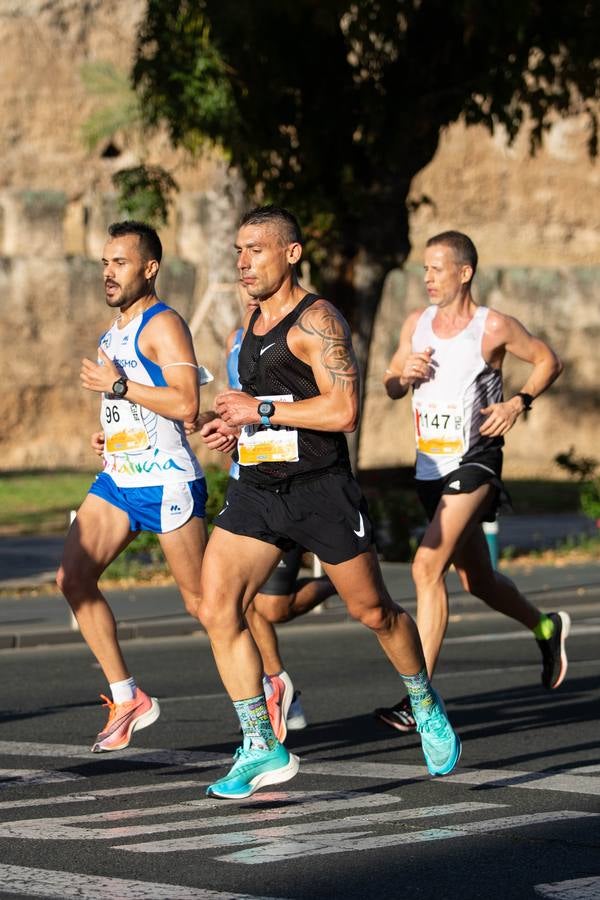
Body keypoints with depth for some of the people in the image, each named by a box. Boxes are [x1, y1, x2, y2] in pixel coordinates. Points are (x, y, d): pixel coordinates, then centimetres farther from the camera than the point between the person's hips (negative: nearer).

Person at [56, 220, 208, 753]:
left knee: (203, 602, -3)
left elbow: (186, 403, -23)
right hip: (118, 478, 9)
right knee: (73, 578, -5)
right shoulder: (115, 330, 17)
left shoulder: (163, 325, -11)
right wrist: (110, 431, 13)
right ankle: (127, 699, 1)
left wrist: (119, 386, -19)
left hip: (168, 483, -9)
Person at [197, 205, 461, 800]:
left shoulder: (316, 321, -11)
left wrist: (261, 411, -18)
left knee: (372, 611, 6)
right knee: (215, 609, -10)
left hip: (320, 489, -7)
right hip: (257, 489, 7)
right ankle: (262, 749, -4)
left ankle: (427, 709, 33)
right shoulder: (255, 324, 15)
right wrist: (237, 428, 12)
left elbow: (342, 411, -21)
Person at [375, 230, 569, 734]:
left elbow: (549, 360, 4)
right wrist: (405, 375, -6)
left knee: (428, 568, -20)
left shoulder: (494, 327, -8)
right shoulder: (417, 324, 7)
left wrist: (520, 402, -12)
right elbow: (391, 388, 17)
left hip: (473, 463, -7)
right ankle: (546, 628, 46)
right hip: (430, 467, 7)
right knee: (478, 581, 17)